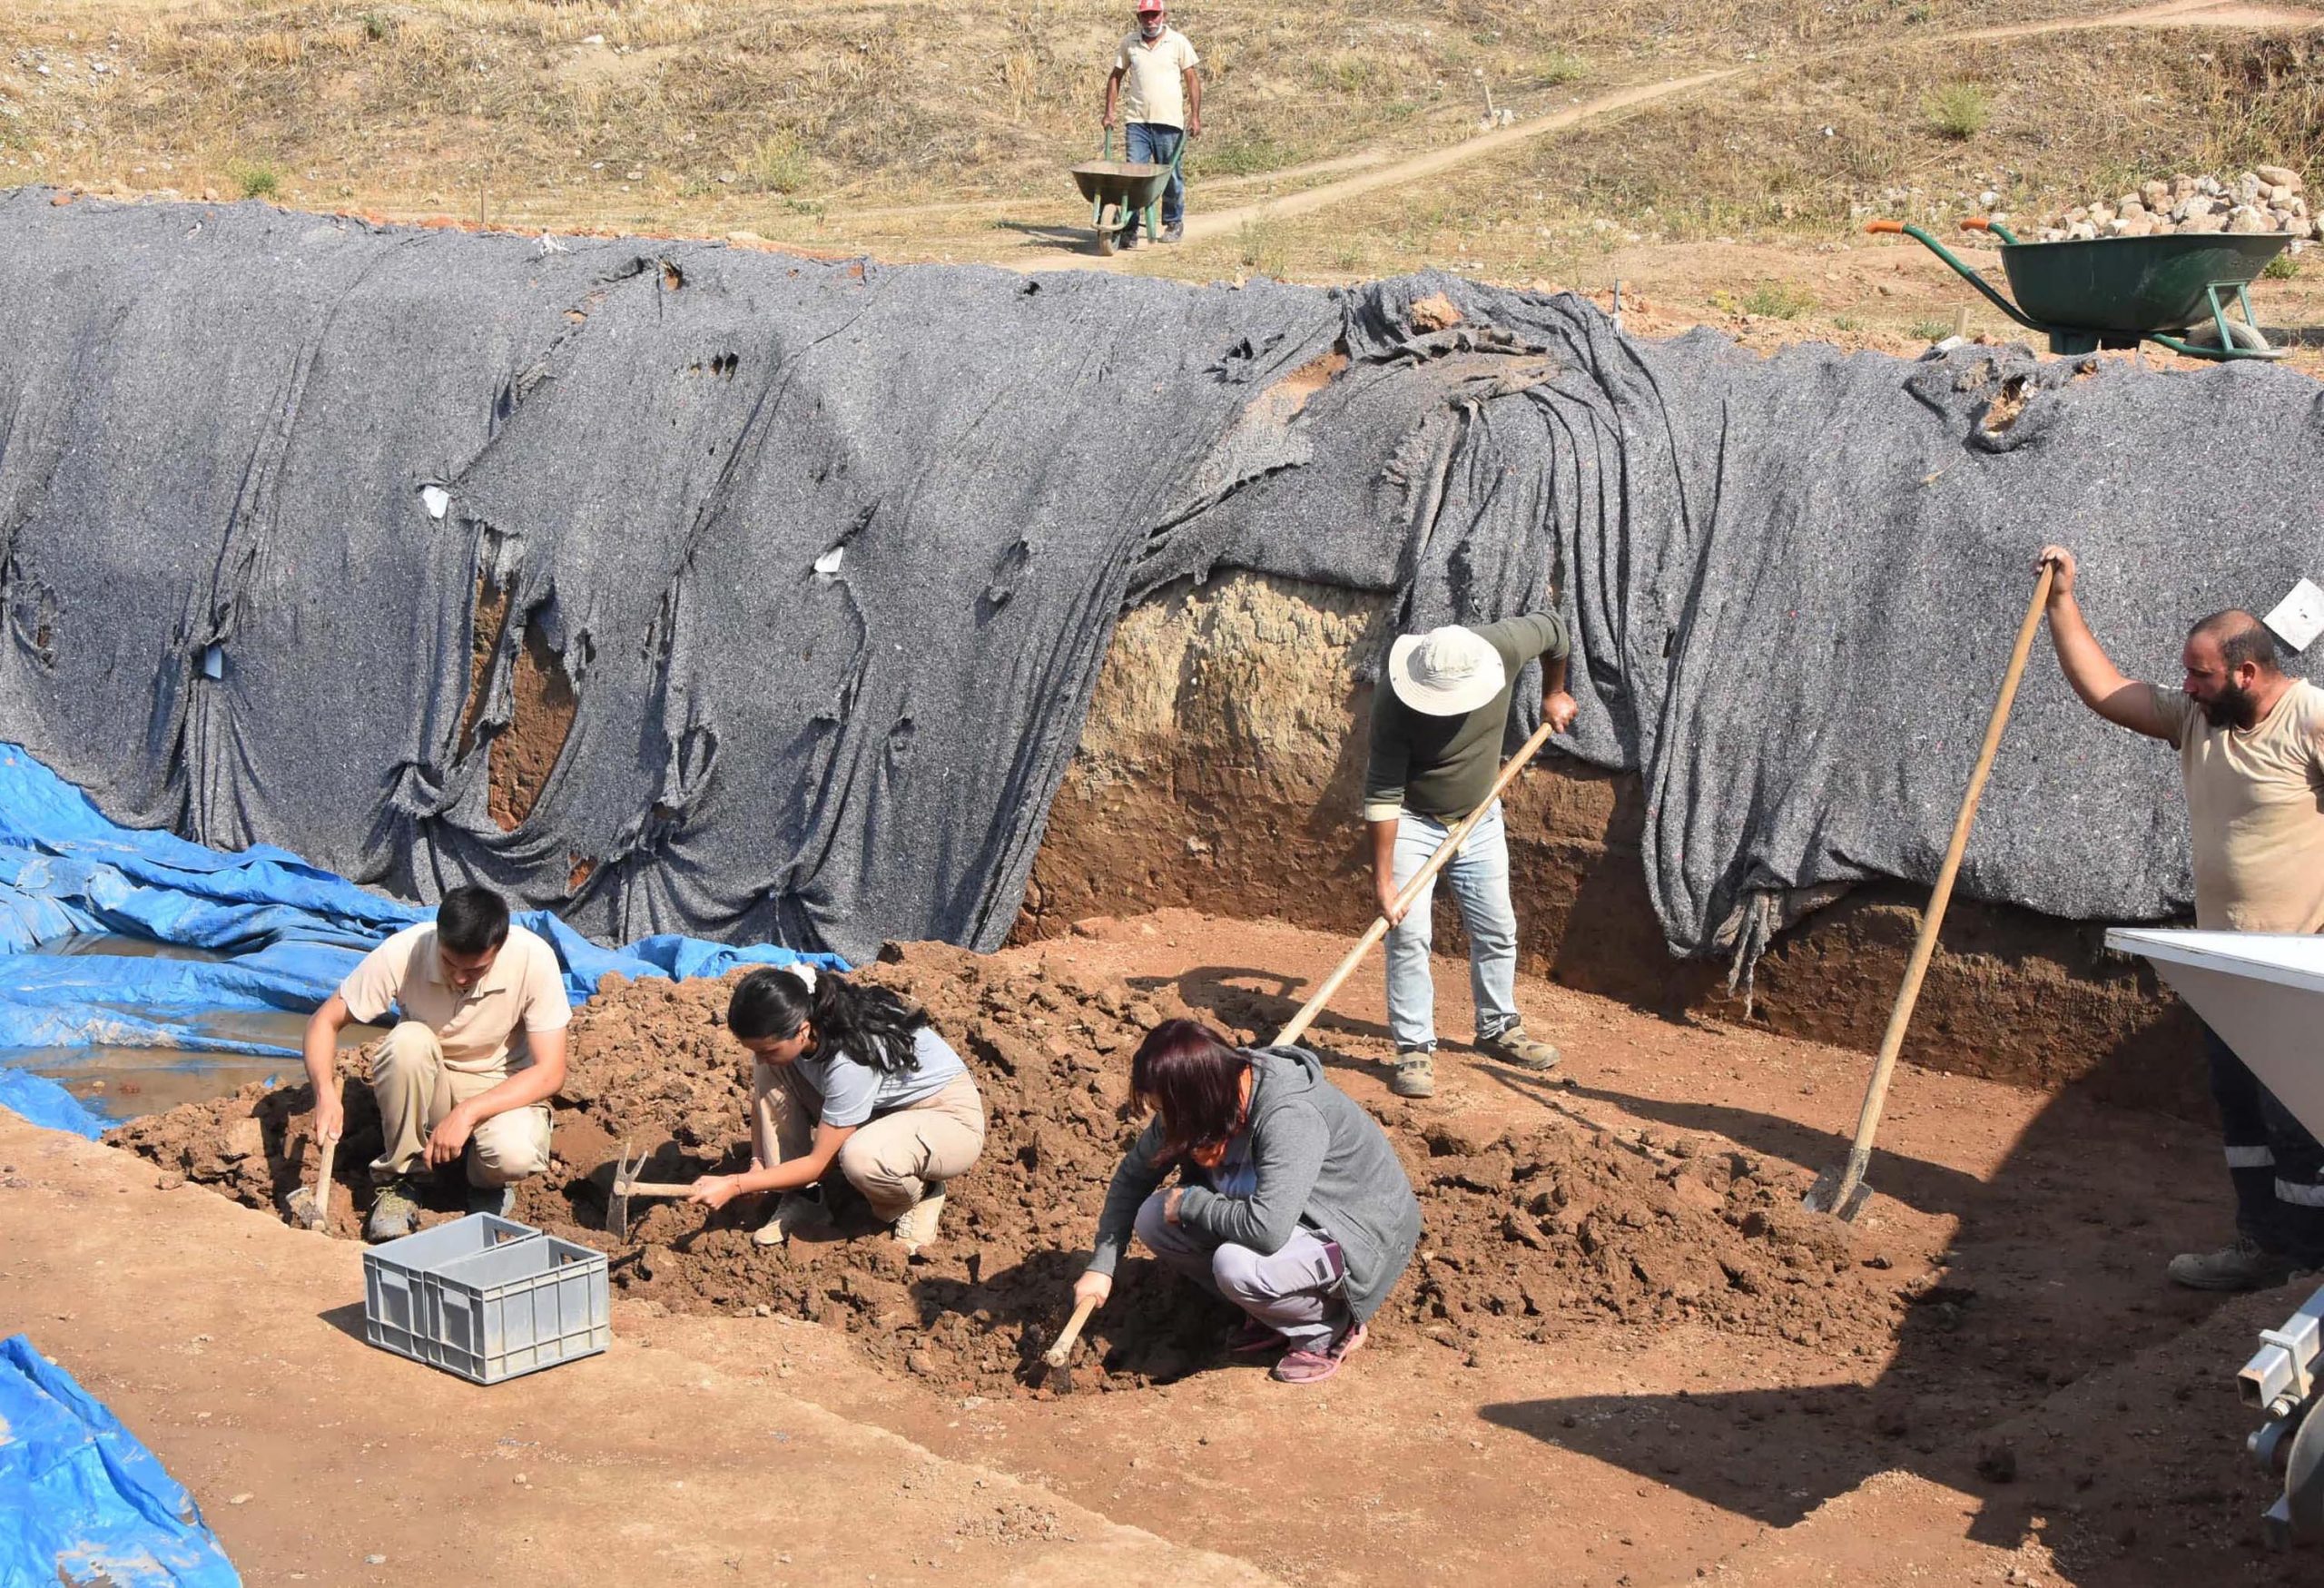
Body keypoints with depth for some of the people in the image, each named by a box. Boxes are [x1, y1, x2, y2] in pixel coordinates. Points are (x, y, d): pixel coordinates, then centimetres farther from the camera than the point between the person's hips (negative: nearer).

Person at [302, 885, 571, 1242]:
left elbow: (550, 1071, -22)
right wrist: (326, 1093, -33)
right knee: (409, 1040, -34)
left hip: (502, 1090, -1)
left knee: (515, 1155, -35)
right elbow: (325, 1021, -14)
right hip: (424, 1084, 1)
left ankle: (489, 1186, 4)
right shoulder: (404, 953, -24)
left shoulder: (533, 959, -26)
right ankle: (395, 1181, -14)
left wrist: (467, 1113, -33)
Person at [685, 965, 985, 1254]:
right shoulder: (786, 1026, -18)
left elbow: (819, 1163, -26)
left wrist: (735, 1185, -25)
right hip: (881, 1108, 7)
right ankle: (802, 1199, -3)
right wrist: (758, 1163, -12)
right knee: (769, 1072, -13)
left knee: (862, 1159, -40)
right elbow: (762, 1093, 1)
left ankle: (920, 1194, -5)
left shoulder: (851, 1060, -36)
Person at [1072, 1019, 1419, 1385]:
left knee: (1237, 1265, -35)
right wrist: (1101, 1266, -2)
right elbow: (1133, 1175, 4)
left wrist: (1191, 1202, -26)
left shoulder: (1292, 1117, -34)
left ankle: (1329, 1330, -5)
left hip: (1360, 1236, -8)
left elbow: (1267, 1229, -42)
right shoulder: (1198, 1103, -10)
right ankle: (1271, 1314, 6)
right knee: (1152, 1219, -8)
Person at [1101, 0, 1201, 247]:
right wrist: (1110, 111, 5)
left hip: (1169, 122, -1)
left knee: (1171, 175, 8)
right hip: (1136, 120, 1)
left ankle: (1174, 223, 25)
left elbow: (1192, 79, 1)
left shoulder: (1178, 42, 0)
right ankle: (1129, 229, -5)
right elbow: (1116, 77, 13)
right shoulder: (1129, 43, 5)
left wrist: (1195, 116, -4)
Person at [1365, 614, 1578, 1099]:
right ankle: (1415, 1049, -3)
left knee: (1497, 930, 12)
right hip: (1411, 822, -4)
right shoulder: (1395, 706, -33)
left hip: (1479, 819, 4)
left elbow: (1553, 627, -2)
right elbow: (1383, 794, -29)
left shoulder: (1504, 646, -25)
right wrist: (1383, 878, -29)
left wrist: (1553, 695, 12)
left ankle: (1498, 1029, 31)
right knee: (1408, 934, -13)